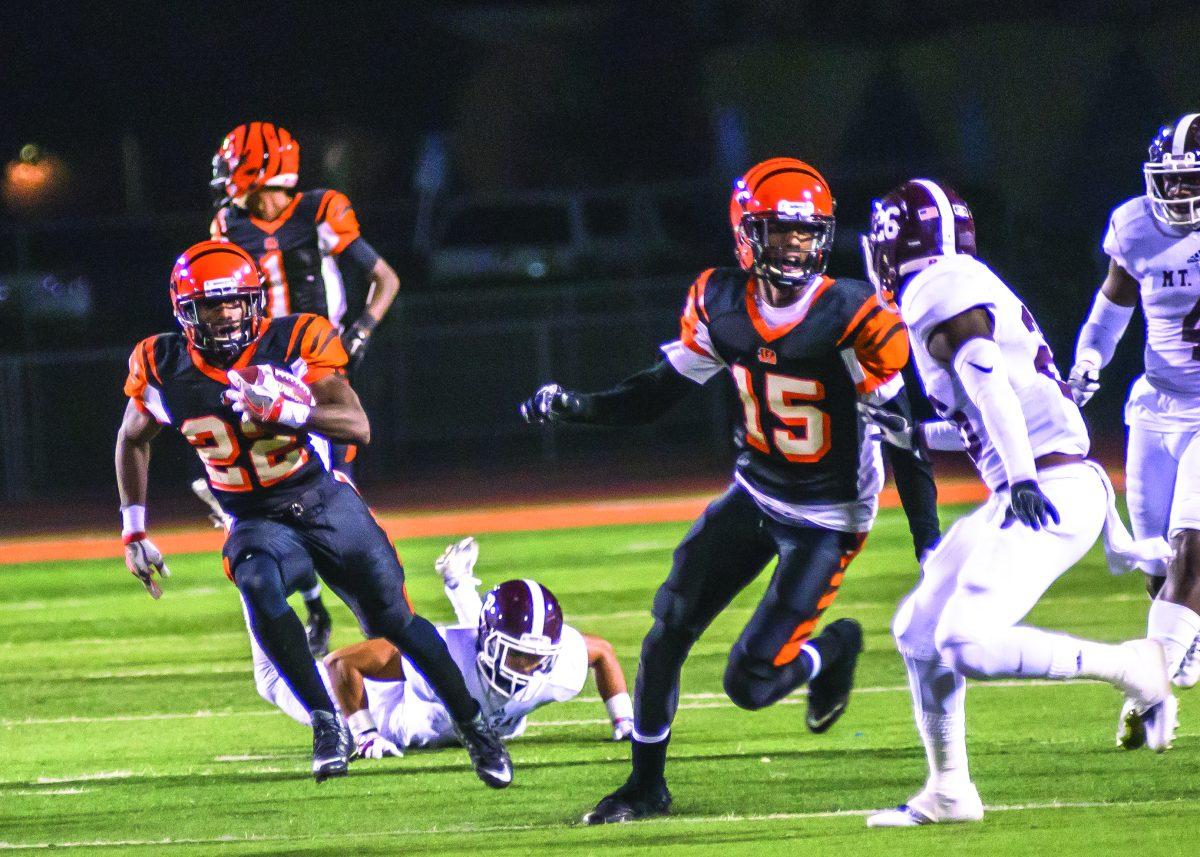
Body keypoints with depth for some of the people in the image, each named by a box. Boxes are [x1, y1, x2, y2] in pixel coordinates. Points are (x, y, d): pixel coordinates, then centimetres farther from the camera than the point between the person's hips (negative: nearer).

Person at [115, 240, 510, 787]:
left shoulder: (294, 343, -16)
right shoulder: (166, 368, -9)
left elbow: (358, 427, -23)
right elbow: (132, 440, 11)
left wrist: (285, 411, -38)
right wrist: (133, 531, 8)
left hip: (326, 505, 0)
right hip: (257, 525, 0)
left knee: (396, 622, 1)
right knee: (260, 588, -33)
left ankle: (474, 727, 22)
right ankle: (326, 723, -25)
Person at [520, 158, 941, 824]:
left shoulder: (851, 320, -22)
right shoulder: (721, 306, -7)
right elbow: (659, 393, 4)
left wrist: (930, 545, -17)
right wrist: (571, 407, -13)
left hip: (826, 519, -5)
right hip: (754, 494, 5)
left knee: (751, 683, -11)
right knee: (668, 629, -3)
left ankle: (833, 650, 23)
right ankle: (646, 785, 15)